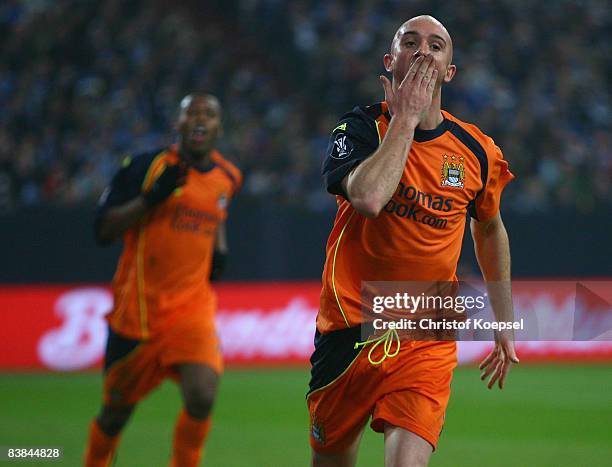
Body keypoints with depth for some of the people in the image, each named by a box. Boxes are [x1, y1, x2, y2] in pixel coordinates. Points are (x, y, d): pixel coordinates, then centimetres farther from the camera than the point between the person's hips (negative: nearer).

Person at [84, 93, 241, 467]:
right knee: (117, 409, 10)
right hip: (137, 307, -2)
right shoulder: (147, 166, -6)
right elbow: (103, 230, -10)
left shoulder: (228, 177, 9)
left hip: (193, 306, 2)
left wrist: (220, 249, 12)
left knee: (202, 397, -21)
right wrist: (153, 196, -22)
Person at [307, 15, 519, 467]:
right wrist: (406, 116, -19)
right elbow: (368, 197, -29)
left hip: (429, 341, 1)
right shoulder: (361, 128, -6)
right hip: (351, 325, 0)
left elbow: (490, 229, 22)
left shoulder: (478, 151, 3)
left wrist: (505, 323, 23)